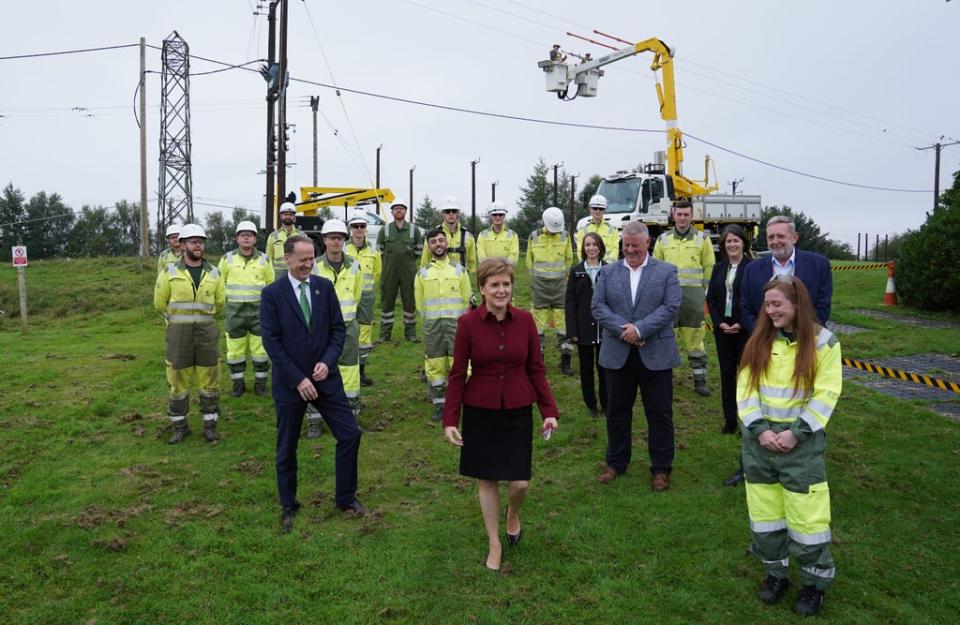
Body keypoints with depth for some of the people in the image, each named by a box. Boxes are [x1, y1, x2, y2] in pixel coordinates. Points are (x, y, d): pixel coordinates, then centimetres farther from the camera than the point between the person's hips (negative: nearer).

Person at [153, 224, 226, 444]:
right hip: (178, 333, -1)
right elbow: (160, 303, 7)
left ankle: (210, 425, 16)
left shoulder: (213, 273, 3)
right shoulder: (169, 272, -2)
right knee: (178, 381, 6)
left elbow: (220, 302, 15)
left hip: (207, 332, 1)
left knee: (210, 380, 5)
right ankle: (180, 427, 20)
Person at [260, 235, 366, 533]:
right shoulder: (272, 294, -8)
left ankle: (346, 498, 19)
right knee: (287, 449, 10)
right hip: (289, 382, -2)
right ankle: (288, 507, 30)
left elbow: (338, 329, 3)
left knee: (350, 434, 0)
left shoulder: (325, 287, 1)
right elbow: (271, 342, -11)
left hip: (325, 377, 3)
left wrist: (327, 362, -13)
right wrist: (298, 379, -16)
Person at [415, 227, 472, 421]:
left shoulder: (459, 270, 6)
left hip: (456, 323, -1)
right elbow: (420, 304, 12)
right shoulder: (422, 274, 8)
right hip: (432, 325, 1)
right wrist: (430, 322, 8)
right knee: (434, 365, 3)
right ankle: (439, 404, 13)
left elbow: (467, 301, 7)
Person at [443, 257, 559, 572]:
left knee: (520, 482, 1)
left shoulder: (525, 320, -5)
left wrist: (549, 411, -3)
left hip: (518, 412, 1)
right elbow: (458, 374, -5)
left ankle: (512, 514, 37)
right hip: (480, 412, -1)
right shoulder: (467, 323, -10)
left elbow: (536, 369, 2)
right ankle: (494, 544, 30)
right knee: (487, 479, 9)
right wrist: (450, 420, -7)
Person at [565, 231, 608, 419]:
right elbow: (570, 303, 1)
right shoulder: (576, 272, 2)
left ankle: (606, 404, 19)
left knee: (604, 367, 5)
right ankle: (591, 404, 22)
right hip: (584, 328, 1)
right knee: (586, 368, 9)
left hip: (604, 328, -1)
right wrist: (572, 331, -5)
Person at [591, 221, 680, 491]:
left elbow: (671, 307, -8)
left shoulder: (666, 272, 2)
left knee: (660, 414, 6)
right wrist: (623, 330, -14)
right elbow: (597, 307, -1)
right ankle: (616, 463, 27)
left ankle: (661, 469, 19)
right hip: (617, 354, 2)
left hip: (655, 354, -2)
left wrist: (640, 328, -17)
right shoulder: (608, 272, 8)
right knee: (617, 411, 12)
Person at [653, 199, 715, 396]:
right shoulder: (663, 239, 8)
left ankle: (700, 380, 11)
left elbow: (709, 268, 7)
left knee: (694, 339, 2)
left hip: (693, 295, -1)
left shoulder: (702, 239, 4)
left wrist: (701, 289, 3)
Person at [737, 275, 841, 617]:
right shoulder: (759, 341, 3)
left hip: (803, 441, -3)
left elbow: (825, 395, -9)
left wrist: (796, 433, -16)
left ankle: (815, 582, 22)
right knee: (764, 512, 11)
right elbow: (746, 388, 1)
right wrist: (760, 429, -11)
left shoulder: (823, 342, -6)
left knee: (806, 514, 1)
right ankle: (775, 572, 30)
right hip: (759, 439, 4)